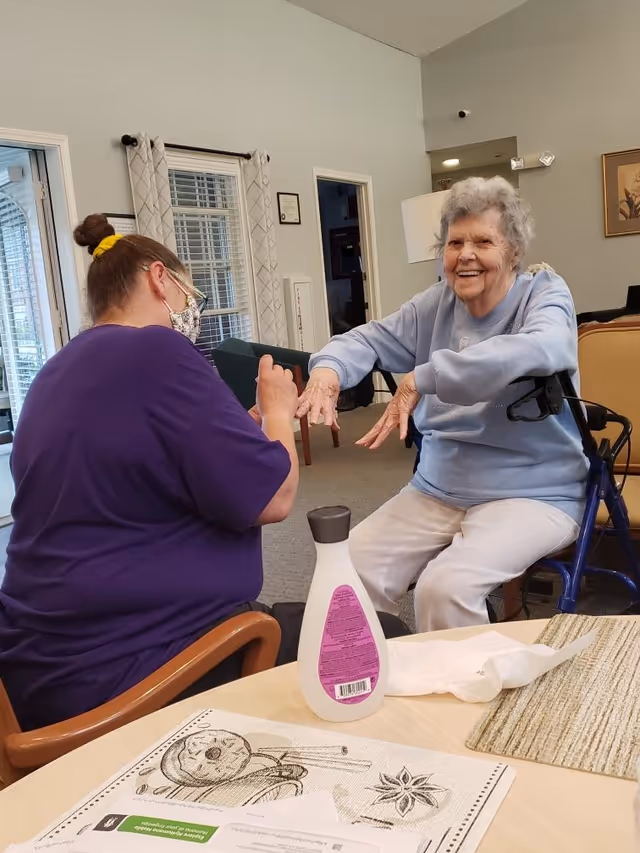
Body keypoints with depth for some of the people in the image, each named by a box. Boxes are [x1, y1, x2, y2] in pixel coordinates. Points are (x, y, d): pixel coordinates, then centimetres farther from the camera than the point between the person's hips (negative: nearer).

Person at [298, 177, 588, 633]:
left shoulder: (545, 294, -7)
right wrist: (329, 367, -14)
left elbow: (540, 349, -30)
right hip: (437, 489, 5)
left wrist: (423, 378, -34)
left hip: (531, 493, -5)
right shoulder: (436, 305, 8)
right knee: (352, 565, -13)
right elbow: (371, 339, 11)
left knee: (446, 586, -28)